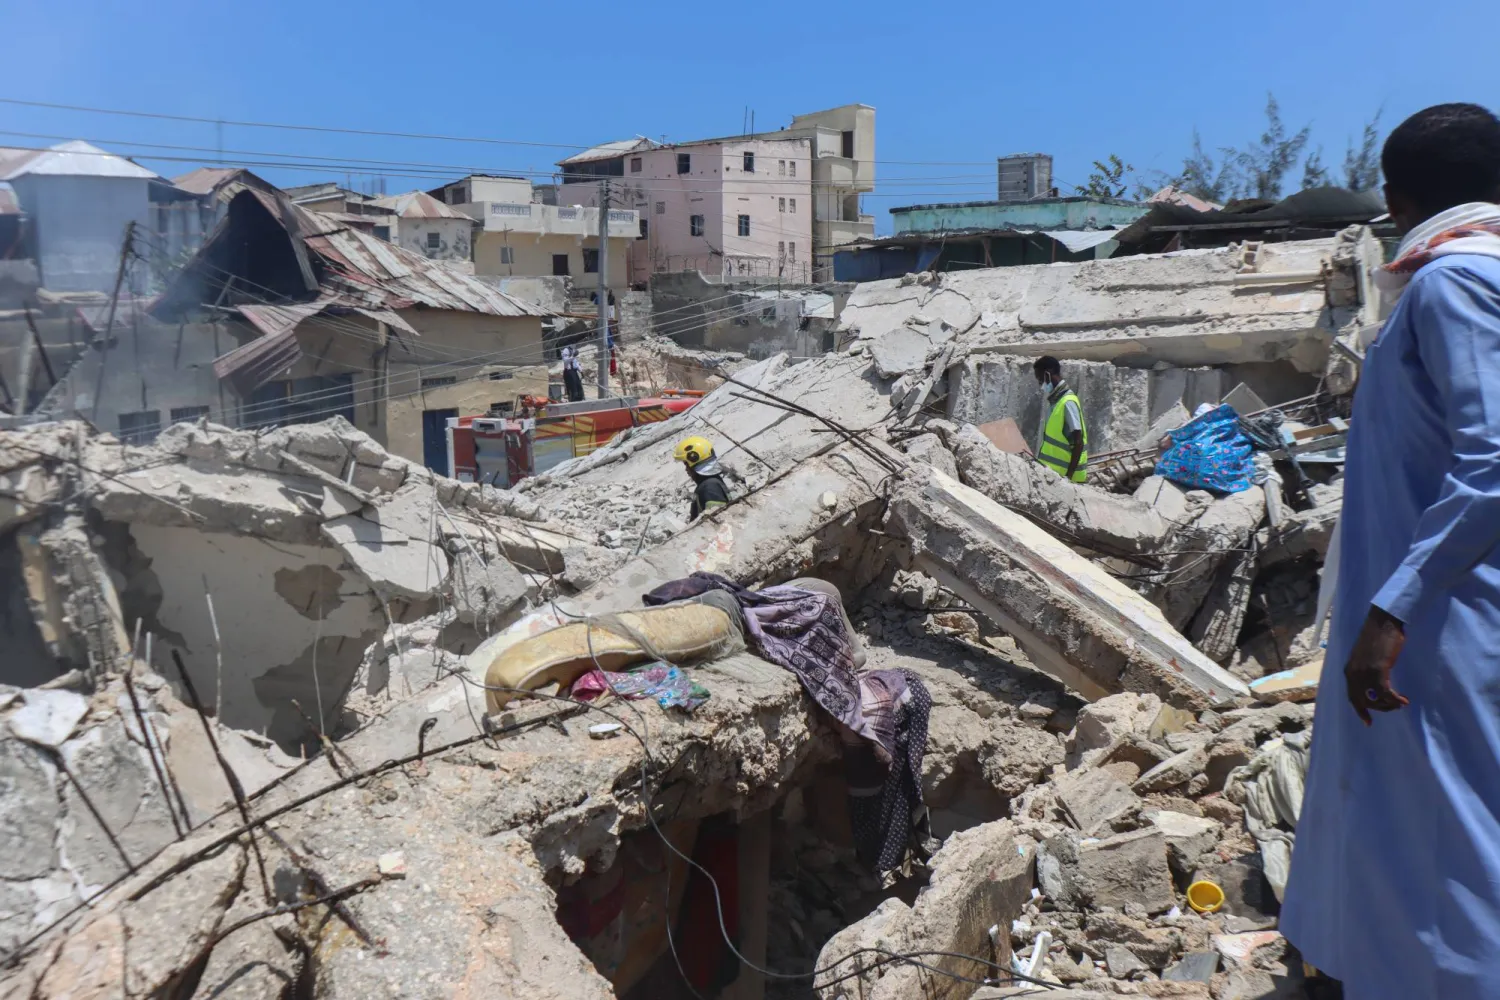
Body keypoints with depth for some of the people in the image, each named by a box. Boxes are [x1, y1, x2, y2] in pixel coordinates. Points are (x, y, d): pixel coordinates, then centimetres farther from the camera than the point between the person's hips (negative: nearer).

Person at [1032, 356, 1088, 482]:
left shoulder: (1068, 403, -15)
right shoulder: (1055, 400, 12)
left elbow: (1078, 443, -18)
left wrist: (1069, 476, -21)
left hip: (1062, 476, -9)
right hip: (1052, 473, 9)